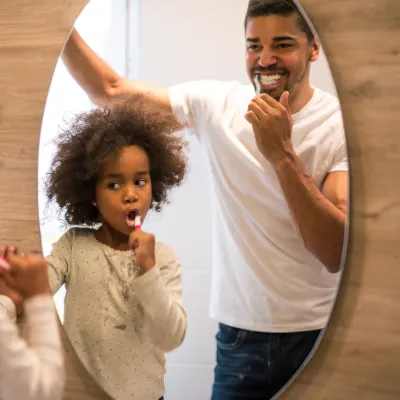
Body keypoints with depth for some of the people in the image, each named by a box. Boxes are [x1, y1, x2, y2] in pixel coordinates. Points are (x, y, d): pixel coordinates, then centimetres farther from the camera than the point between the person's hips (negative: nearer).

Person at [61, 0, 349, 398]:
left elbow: (337, 254, -20)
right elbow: (110, 90, 5)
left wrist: (283, 154, -28)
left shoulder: (342, 124, -12)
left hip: (320, 334, -2)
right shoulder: (217, 104, -2)